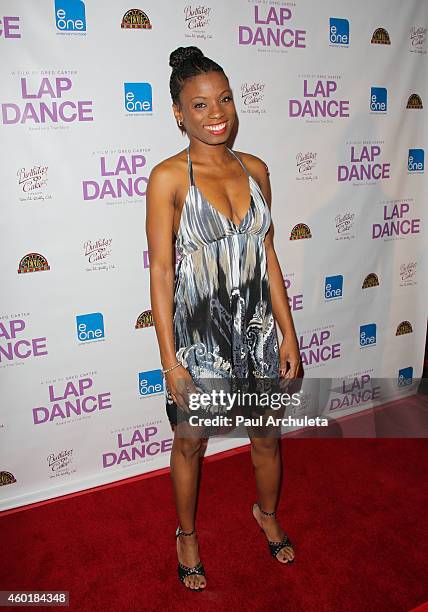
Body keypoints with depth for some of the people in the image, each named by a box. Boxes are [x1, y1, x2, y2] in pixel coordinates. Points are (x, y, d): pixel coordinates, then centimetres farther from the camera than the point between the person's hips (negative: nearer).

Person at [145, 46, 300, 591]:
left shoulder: (255, 169, 1)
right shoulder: (168, 178, -13)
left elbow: (268, 256, 5)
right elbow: (161, 271, -13)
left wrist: (288, 334, 5)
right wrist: (170, 360, -13)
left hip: (257, 330, 4)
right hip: (199, 335, -4)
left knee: (268, 437, 20)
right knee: (190, 444, 17)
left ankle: (267, 513, 52)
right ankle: (187, 534, 45)